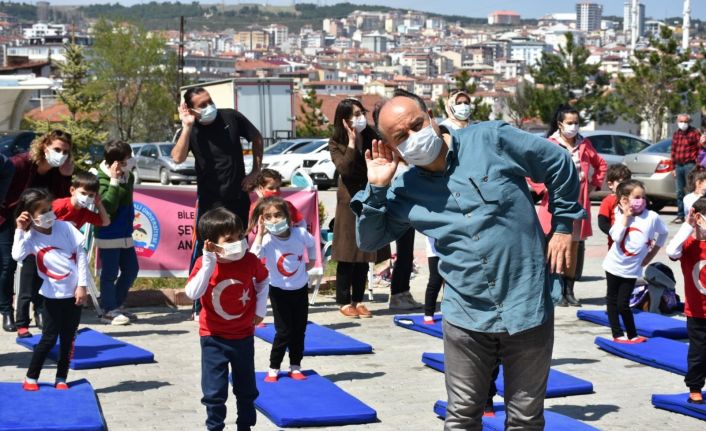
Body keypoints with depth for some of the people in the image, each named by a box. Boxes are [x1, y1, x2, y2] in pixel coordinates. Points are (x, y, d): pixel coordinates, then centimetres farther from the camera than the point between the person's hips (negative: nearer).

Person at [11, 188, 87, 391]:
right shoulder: (30, 236, -9)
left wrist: (82, 285, -7)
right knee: (49, 338, -1)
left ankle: (61, 378, 20)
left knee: (68, 338, 8)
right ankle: (31, 378, 13)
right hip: (53, 295, -2)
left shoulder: (65, 227, -7)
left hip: (74, 292, 2)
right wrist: (20, 230, -22)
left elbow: (81, 254, -4)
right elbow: (17, 256, -27)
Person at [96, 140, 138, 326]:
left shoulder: (128, 176, 5)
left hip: (125, 233, 8)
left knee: (131, 269, 13)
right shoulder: (103, 179, -15)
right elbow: (108, 206, -27)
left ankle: (116, 305, 25)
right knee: (110, 273, -1)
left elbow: (126, 201, 1)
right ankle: (109, 310, 9)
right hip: (108, 235, -8)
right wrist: (114, 181, -28)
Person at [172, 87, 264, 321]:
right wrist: (187, 126, -27)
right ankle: (199, 307, 1)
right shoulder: (190, 130, -9)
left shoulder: (231, 117, -4)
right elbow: (178, 158, -27)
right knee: (203, 252, -7)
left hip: (238, 196, 3)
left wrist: (255, 172, 4)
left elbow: (256, 138, 11)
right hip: (210, 200, -3)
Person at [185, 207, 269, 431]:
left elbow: (263, 280, 9)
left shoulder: (250, 260, -12)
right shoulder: (203, 264, -18)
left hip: (243, 335, 3)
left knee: (246, 388, 16)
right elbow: (192, 293, -33)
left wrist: (261, 308, 3)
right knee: (214, 391, -1)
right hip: (214, 338, -2)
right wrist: (208, 264, -36)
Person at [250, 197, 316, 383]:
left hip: (300, 289, 3)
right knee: (284, 332, -6)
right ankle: (273, 369, 10)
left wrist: (311, 261, 4)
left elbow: (311, 243, 11)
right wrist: (260, 234, -38)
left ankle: (295, 367, 24)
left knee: (299, 330, 10)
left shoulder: (300, 233, -15)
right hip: (279, 291, -3)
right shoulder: (266, 240, -23)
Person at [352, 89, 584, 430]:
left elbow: (560, 165, 3)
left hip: (529, 307, -2)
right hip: (467, 317, 3)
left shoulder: (491, 140, -7)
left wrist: (563, 226, 4)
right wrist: (376, 189, -4)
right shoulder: (408, 191, 3)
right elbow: (369, 240, 9)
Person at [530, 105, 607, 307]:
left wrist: (594, 185, 11)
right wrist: (543, 190, -12)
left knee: (574, 247, 9)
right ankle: (557, 292, 4)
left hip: (578, 203, 5)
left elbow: (601, 164, 22)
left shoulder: (584, 145, 8)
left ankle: (569, 291, 17)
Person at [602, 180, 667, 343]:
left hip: (631, 269, -1)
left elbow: (663, 233, 10)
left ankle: (632, 335, 11)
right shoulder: (621, 216, -8)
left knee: (623, 304, -4)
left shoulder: (652, 217, -9)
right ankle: (617, 334, 20)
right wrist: (625, 217, -20)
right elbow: (616, 238, -22)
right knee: (612, 300, 9)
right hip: (614, 265, 2)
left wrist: (653, 252, 4)